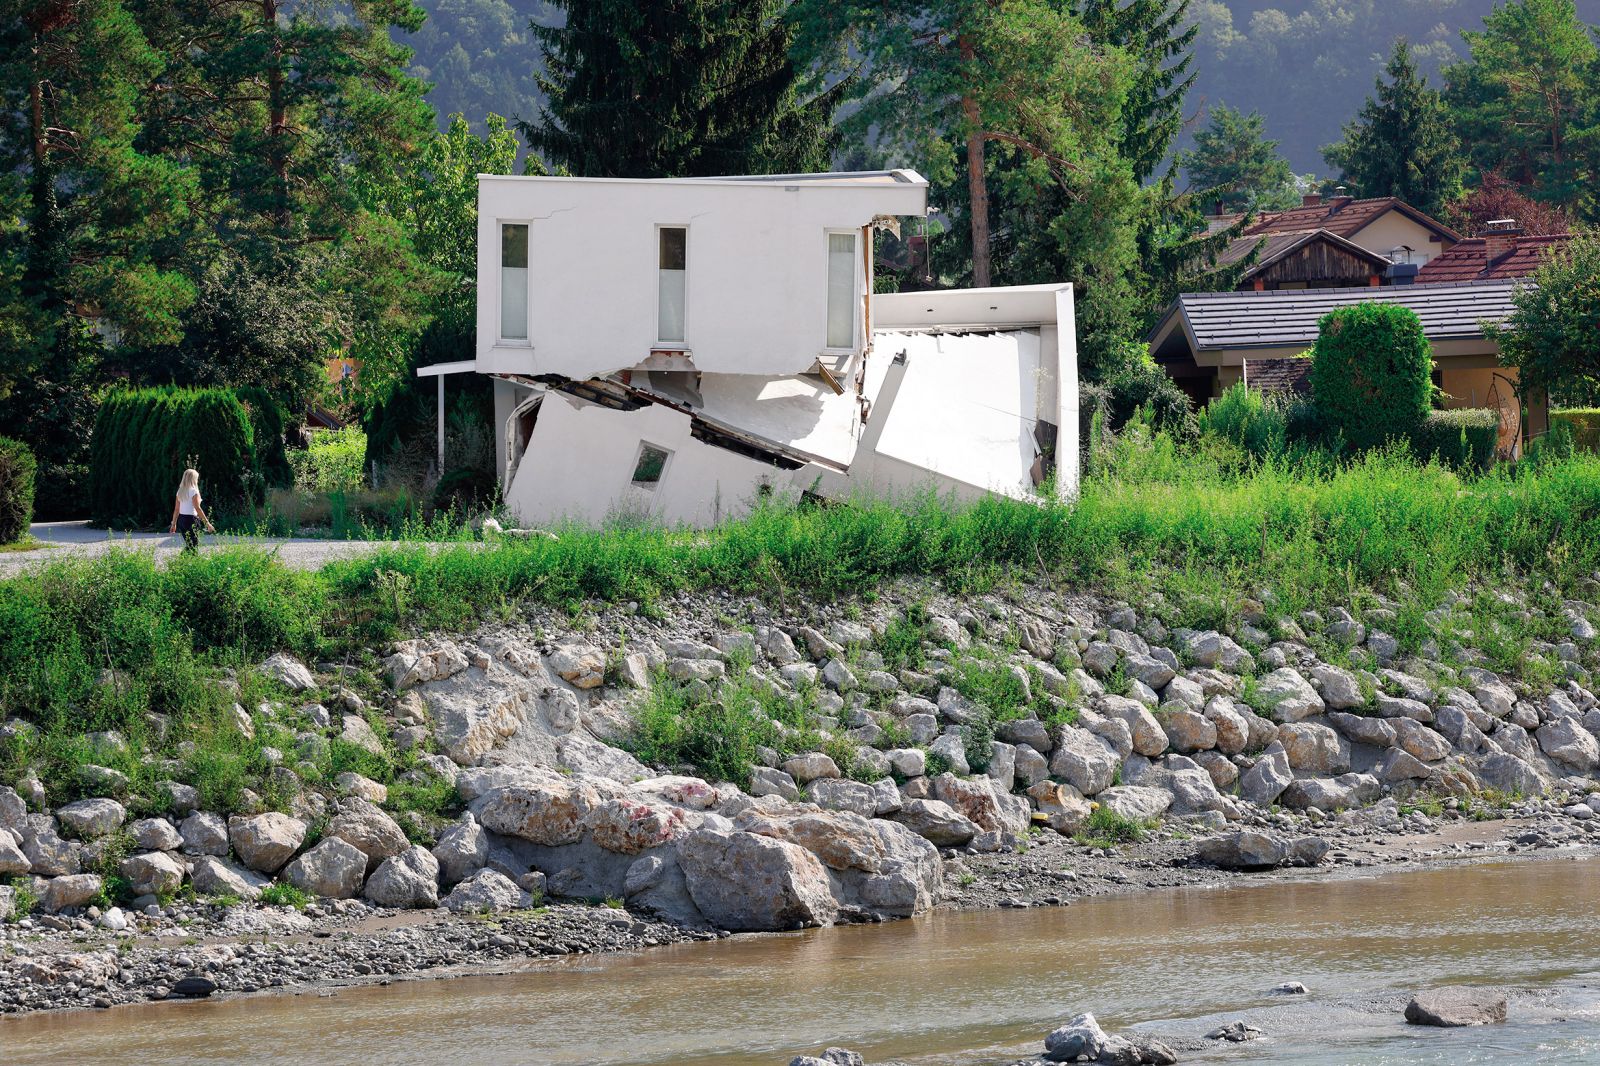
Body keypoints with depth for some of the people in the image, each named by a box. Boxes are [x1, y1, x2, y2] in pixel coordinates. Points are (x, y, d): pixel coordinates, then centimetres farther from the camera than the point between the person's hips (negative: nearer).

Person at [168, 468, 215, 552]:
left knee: (189, 545, 16)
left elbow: (176, 510, 12)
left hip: (181, 519, 7)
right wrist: (207, 523, -16)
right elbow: (197, 508, -17)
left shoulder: (180, 491, 9)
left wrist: (174, 524, 19)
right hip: (191, 520, -7)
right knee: (194, 545, -5)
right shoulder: (193, 491, -11)